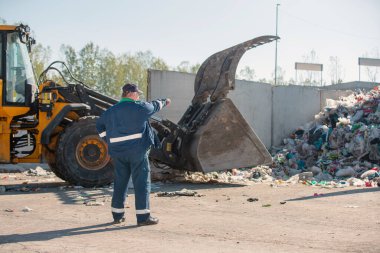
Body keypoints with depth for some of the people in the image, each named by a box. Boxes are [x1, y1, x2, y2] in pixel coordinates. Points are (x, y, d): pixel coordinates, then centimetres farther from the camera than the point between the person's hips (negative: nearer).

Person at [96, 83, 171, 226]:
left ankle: (117, 215, 20)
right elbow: (154, 106, 12)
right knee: (141, 182, -1)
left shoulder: (111, 111, 10)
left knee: (120, 182, 14)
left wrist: (110, 141, 22)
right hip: (137, 151, -5)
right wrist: (164, 102, 32)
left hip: (117, 152, 6)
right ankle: (143, 216, -2)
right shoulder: (139, 107, -5)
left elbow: (100, 126, 19)